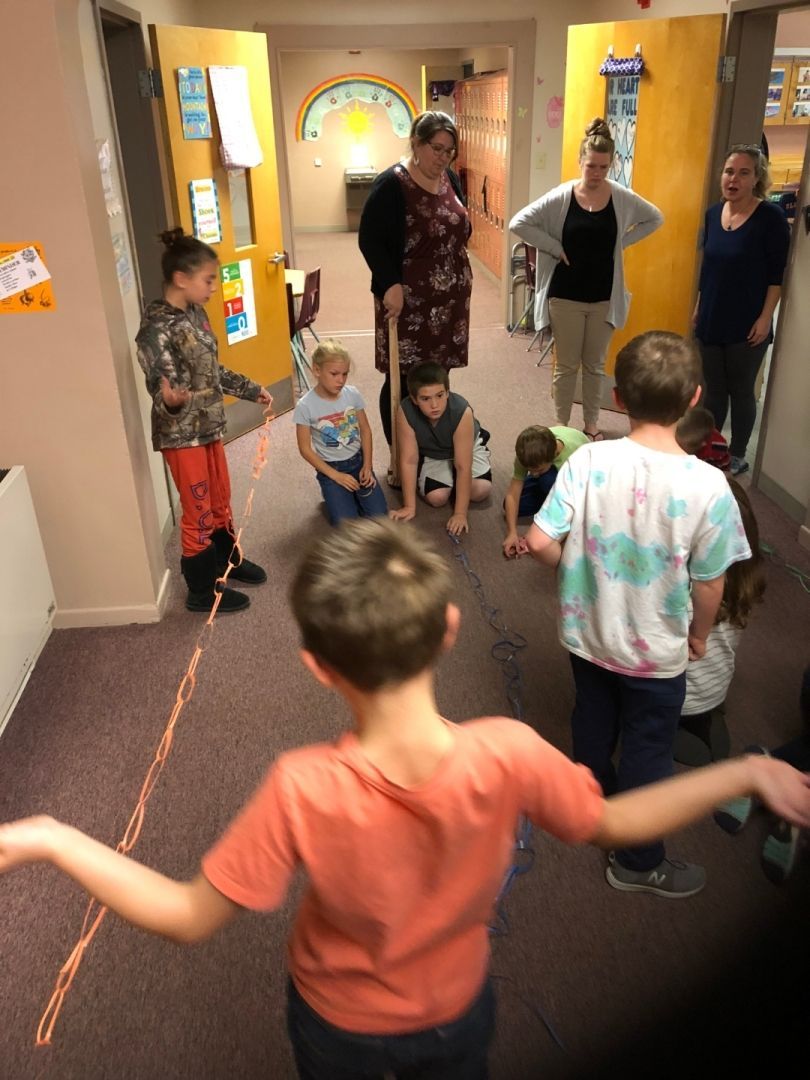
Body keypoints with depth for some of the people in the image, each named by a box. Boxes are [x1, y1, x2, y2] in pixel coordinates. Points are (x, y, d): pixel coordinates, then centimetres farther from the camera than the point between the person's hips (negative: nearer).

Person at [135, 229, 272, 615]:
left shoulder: (196, 313, 6)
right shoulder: (156, 328, -22)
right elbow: (161, 385, -26)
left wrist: (252, 389, 23)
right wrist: (170, 401, -49)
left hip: (208, 427, 8)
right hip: (180, 435, -8)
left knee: (220, 500, 22)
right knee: (198, 512, 3)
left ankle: (229, 561, 42)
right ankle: (203, 591, 19)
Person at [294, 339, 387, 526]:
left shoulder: (353, 394, -9)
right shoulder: (305, 406, -18)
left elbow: (365, 430, 3)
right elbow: (305, 449, -10)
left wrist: (367, 466, -7)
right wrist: (336, 476, -13)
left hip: (357, 461, 3)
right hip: (330, 468, -3)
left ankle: (353, 494, 19)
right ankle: (333, 493, 15)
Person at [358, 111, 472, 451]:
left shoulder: (449, 178, 8)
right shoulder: (391, 184, -13)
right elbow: (369, 240, -14)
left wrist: (458, 270, 9)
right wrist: (390, 284, -23)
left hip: (450, 296, 7)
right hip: (407, 299, -6)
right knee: (403, 379, 0)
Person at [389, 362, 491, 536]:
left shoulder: (461, 411, -38)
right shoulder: (406, 411, -34)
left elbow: (463, 466, -34)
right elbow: (409, 461, -26)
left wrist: (460, 513, -34)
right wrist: (409, 506, -24)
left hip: (467, 447, -1)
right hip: (432, 455, 1)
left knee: (481, 491, -19)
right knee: (436, 498, -19)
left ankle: (454, 480, 14)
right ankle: (449, 479, 15)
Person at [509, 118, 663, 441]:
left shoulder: (622, 197, -3)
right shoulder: (561, 196, -9)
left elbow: (655, 219, 12)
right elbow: (519, 223, -11)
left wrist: (621, 243, 1)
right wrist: (555, 248, -12)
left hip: (604, 297, 2)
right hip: (566, 296, -2)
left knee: (595, 365, 13)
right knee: (566, 365, 7)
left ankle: (591, 423, 29)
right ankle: (562, 425, 22)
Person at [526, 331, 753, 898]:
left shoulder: (587, 461, -20)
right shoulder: (707, 485, -24)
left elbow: (540, 541, -18)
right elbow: (711, 583, -15)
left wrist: (581, 568, 2)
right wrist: (700, 635, 5)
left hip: (587, 632, 3)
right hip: (656, 650, -3)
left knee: (593, 720, 28)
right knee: (647, 750, 18)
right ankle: (638, 862, 39)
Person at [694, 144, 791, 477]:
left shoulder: (771, 217, -10)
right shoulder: (713, 213, 5)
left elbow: (777, 273, -11)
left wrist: (765, 317, -16)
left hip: (747, 324, -5)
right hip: (711, 320, 5)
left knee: (741, 390, 5)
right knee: (713, 388, 12)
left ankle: (737, 457, 18)